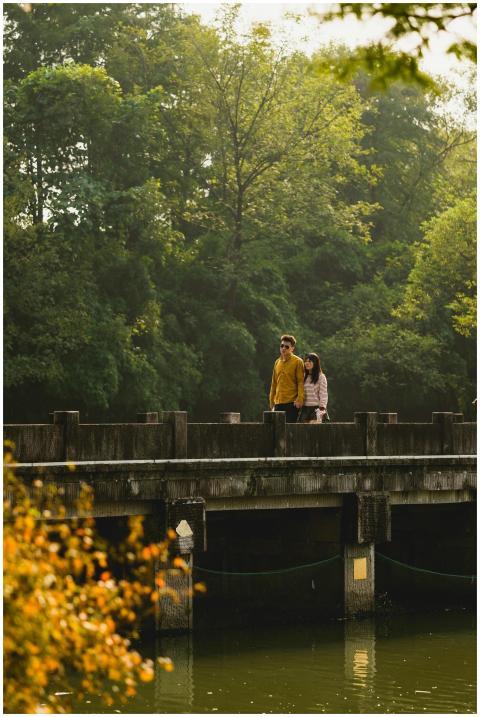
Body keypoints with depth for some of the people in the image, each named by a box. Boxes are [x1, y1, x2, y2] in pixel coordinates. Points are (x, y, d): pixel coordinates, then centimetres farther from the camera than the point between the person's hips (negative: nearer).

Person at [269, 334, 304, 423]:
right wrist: (272, 401, 17)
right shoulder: (277, 362, 16)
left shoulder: (297, 362, -2)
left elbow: (301, 382, -7)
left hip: (291, 403, -6)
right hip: (278, 402, 6)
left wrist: (300, 399, -17)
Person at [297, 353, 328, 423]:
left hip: (315, 409, -5)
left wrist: (322, 409, -15)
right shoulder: (304, 377, 14)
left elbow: (323, 394, -7)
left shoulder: (321, 377, -3)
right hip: (304, 409, 5)